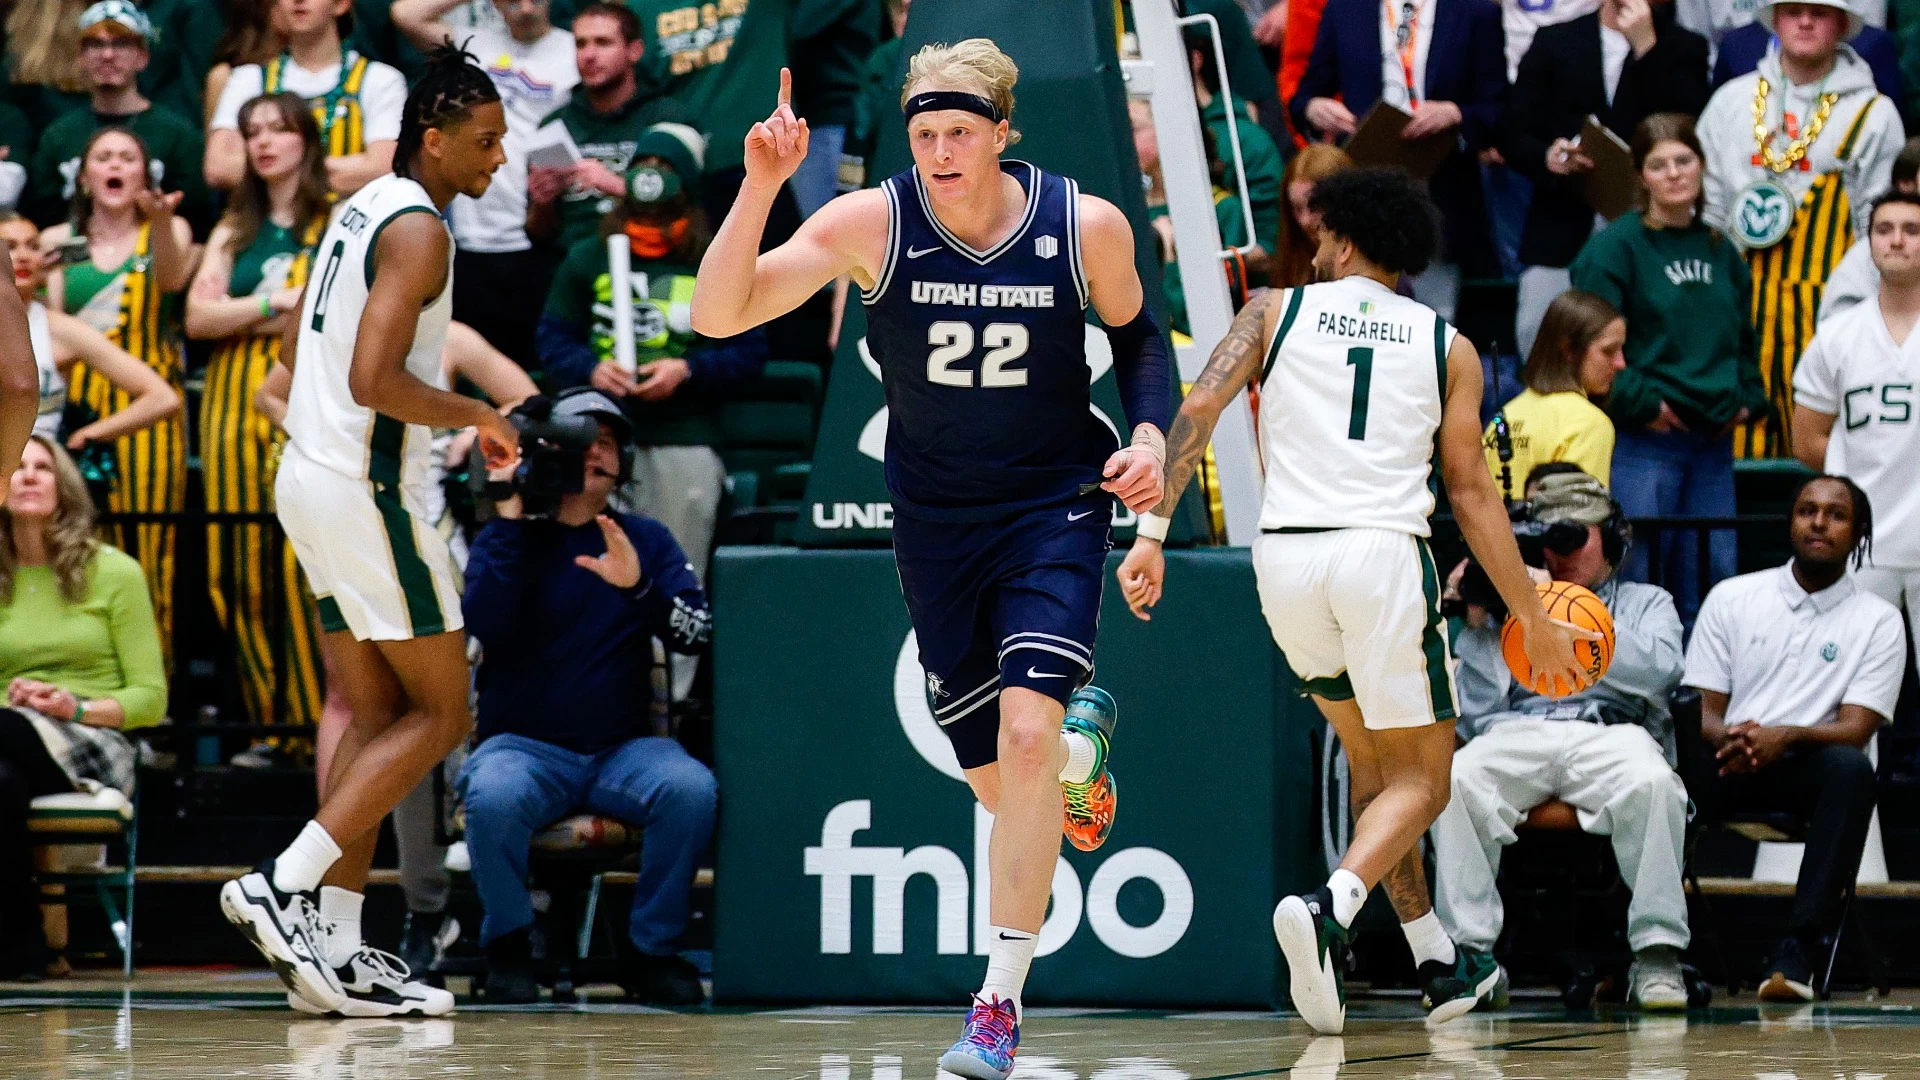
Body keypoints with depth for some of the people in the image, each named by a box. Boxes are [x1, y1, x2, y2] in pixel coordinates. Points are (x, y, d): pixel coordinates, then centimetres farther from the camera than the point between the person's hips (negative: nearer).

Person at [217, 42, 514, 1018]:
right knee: (441, 712, -3)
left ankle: (336, 946, 8)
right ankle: (284, 888, -10)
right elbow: (373, 378, -25)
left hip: (311, 473, 10)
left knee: (375, 716, 11)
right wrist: (472, 415, -10)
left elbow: (302, 355, 23)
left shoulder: (360, 209, 14)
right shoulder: (418, 230, -16)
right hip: (365, 490, -10)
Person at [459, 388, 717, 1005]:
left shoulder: (646, 541, 12)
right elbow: (486, 624, -13)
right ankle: (508, 949, -11)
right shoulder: (506, 538, 6)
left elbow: (695, 634, -3)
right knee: (493, 795, -36)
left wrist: (637, 585, -21)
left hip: (623, 750, 2)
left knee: (691, 788, -30)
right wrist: (513, 516, -11)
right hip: (525, 745, -2)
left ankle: (653, 950, -12)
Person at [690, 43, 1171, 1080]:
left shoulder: (1087, 226, -12)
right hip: (934, 520, 2)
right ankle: (1082, 727, 49)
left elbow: (1136, 333, 8)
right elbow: (718, 314, -21)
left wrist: (1148, 432, -10)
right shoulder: (871, 223, -15)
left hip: (1054, 507, -2)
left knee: (1026, 736, -22)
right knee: (994, 779, 10)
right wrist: (760, 186, -33)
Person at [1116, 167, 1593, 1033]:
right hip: (1383, 552, -2)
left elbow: (1200, 406, -3)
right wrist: (1533, 620, 14)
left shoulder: (1276, 310, 12)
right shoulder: (1446, 347, 12)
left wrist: (1153, 532, -6)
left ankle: (1439, 963, 22)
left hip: (1285, 555, 2)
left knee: (1371, 756, 22)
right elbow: (1470, 492, 9)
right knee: (1420, 777, 7)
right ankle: (1327, 909, -22)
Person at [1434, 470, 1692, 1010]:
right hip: (1517, 737, 1)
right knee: (1455, 780, -34)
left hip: (1609, 733, -1)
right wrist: (1476, 625, 9)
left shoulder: (1646, 602, 28)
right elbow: (1474, 716, 17)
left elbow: (1658, 669, 2)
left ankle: (1657, 954, -31)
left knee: (1652, 782, -38)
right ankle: (1470, 953, -31)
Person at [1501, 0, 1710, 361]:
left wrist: (1646, 46, -8)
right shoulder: (1555, 43, 14)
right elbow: (1514, 137, 12)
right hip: (1560, 235, 2)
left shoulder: (1684, 50, 11)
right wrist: (1546, 157, -11)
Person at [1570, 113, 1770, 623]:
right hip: (1643, 442, -6)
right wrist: (1641, 404, -16)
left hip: (1713, 442, 6)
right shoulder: (1615, 247, -7)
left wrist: (1747, 397, 11)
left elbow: (1744, 336, 26)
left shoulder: (1720, 251, 14)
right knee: (1636, 581, -6)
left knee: (1712, 580, 7)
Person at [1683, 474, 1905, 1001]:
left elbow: (1856, 729, -4)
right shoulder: (1732, 597, 12)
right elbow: (1702, 710, 7)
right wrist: (1729, 737, -18)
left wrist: (1786, 736, -24)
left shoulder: (1878, 621, 7)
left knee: (1851, 767, -37)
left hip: (1806, 767, -1)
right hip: (1726, 762, 1)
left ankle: (1796, 948, -41)